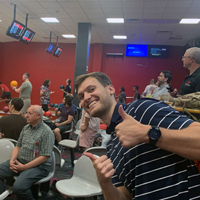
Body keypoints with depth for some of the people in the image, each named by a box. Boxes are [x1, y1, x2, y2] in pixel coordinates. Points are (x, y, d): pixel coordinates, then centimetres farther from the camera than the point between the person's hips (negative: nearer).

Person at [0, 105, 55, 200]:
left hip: (38, 165, -7)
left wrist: (24, 167, -17)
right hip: (19, 160, 8)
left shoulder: (47, 132, -14)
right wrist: (12, 160, -3)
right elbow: (18, 146, 16)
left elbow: (45, 157, -17)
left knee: (18, 187, -27)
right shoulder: (26, 128, 11)